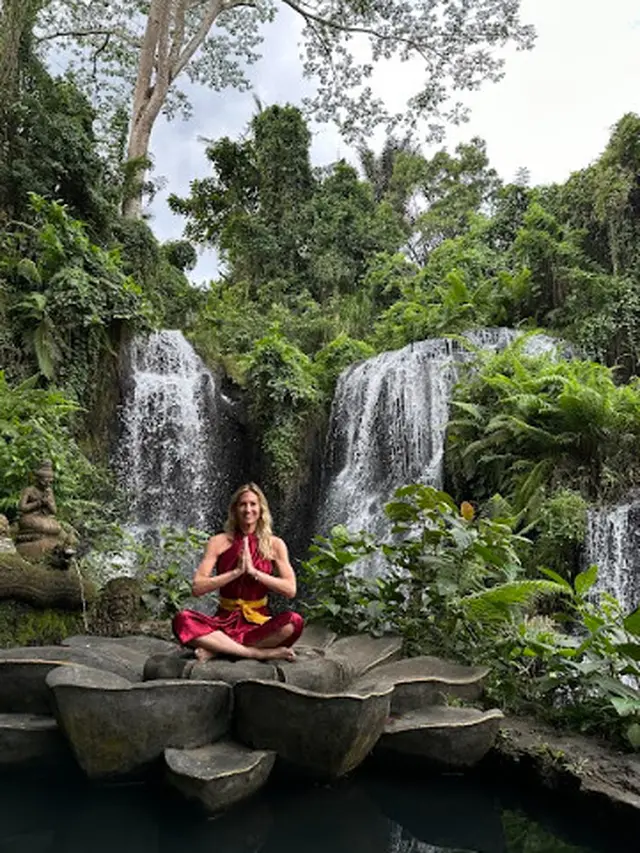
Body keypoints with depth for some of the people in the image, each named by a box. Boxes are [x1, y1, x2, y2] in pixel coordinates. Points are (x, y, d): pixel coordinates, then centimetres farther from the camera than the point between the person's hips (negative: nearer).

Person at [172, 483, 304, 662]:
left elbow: (290, 589, -8)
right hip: (225, 621, 0)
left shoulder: (274, 544, 2)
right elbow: (197, 588, -8)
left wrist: (254, 572, -15)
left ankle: (218, 648, -20)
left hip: (258, 622, 0)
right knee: (182, 620, -28)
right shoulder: (219, 542, 1)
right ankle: (258, 652, -26)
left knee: (294, 621, -31)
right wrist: (236, 572, -16)